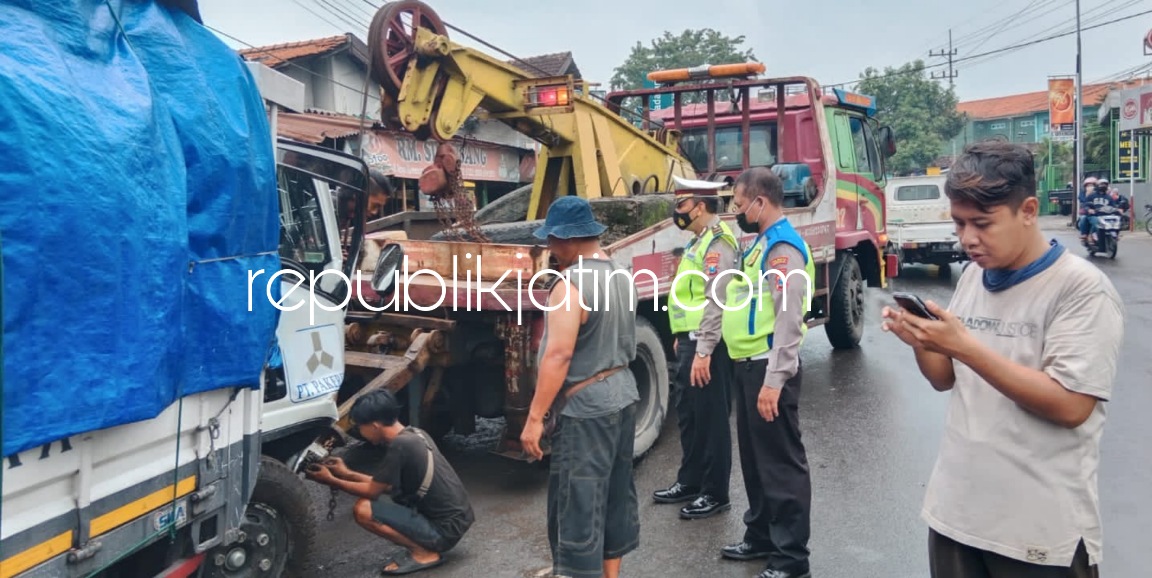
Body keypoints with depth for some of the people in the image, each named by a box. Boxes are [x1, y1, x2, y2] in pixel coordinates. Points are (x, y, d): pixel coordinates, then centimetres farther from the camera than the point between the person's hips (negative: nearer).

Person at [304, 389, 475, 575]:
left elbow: (372, 491, -8)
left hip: (445, 528, -9)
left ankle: (425, 553, -4)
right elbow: (385, 485, 18)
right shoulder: (415, 434, 7)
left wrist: (331, 480, 4)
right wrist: (347, 474, 18)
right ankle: (422, 546, 14)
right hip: (457, 516, 9)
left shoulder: (401, 445, -20)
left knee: (363, 510, -13)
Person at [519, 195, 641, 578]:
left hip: (586, 407, -9)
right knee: (617, 495, 18)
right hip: (623, 394, 10)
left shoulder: (571, 285, -19)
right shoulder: (621, 276, 8)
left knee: (578, 508, 0)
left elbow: (558, 355, -25)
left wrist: (535, 418, -21)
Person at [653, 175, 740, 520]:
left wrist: (704, 351, -25)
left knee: (711, 420, 1)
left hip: (708, 347, -10)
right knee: (689, 416, 17)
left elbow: (717, 302, -24)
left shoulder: (718, 242, -17)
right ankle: (690, 482, 31)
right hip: (691, 342, 10)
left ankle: (715, 494, 13)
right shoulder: (700, 241, 16)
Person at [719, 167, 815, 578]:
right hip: (750, 365, 10)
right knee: (754, 458, 19)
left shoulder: (783, 247, -16)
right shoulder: (763, 243, 15)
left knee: (781, 462, 0)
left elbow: (790, 320, -23)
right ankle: (761, 537, 33)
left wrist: (774, 380, -25)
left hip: (768, 369, -10)